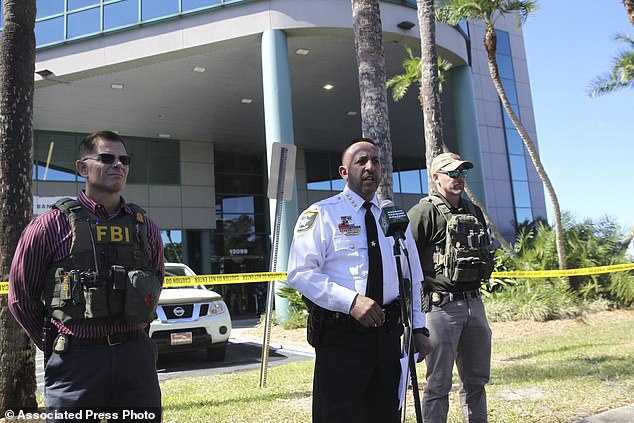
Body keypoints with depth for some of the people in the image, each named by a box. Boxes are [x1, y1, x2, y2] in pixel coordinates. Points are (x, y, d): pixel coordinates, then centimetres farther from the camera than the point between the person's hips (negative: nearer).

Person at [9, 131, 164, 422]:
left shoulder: (144, 226, 7)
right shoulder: (51, 225, -4)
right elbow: (21, 296, 3)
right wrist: (56, 345, 7)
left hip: (136, 357, 4)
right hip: (75, 362, -3)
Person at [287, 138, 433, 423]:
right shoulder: (322, 214, -3)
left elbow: (412, 278, 21)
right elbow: (300, 273, -13)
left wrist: (418, 328, 14)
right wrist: (351, 300, -23)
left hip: (388, 334, 6)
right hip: (340, 337, -5)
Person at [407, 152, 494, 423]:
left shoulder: (474, 212, 15)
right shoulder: (424, 212, -9)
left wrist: (476, 285, 18)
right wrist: (423, 292, -12)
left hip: (475, 303, 7)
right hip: (442, 307, -7)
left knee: (476, 380, 17)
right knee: (439, 383, 0)